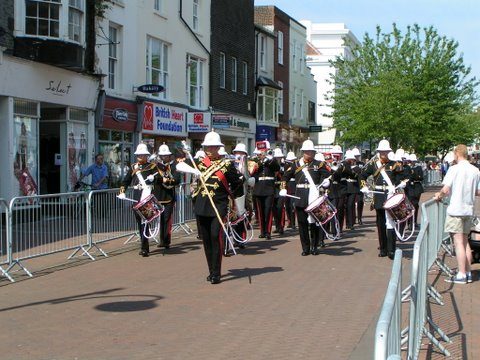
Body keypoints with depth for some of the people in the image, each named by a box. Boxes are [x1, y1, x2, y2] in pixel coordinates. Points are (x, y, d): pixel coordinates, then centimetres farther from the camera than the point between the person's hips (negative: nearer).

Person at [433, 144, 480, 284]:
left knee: (459, 242, -3)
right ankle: (468, 273, 18)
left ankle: (461, 275, -2)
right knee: (465, 241, 16)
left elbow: (446, 189, -18)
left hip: (456, 209, -6)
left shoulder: (454, 169, -13)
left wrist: (439, 195, 2)